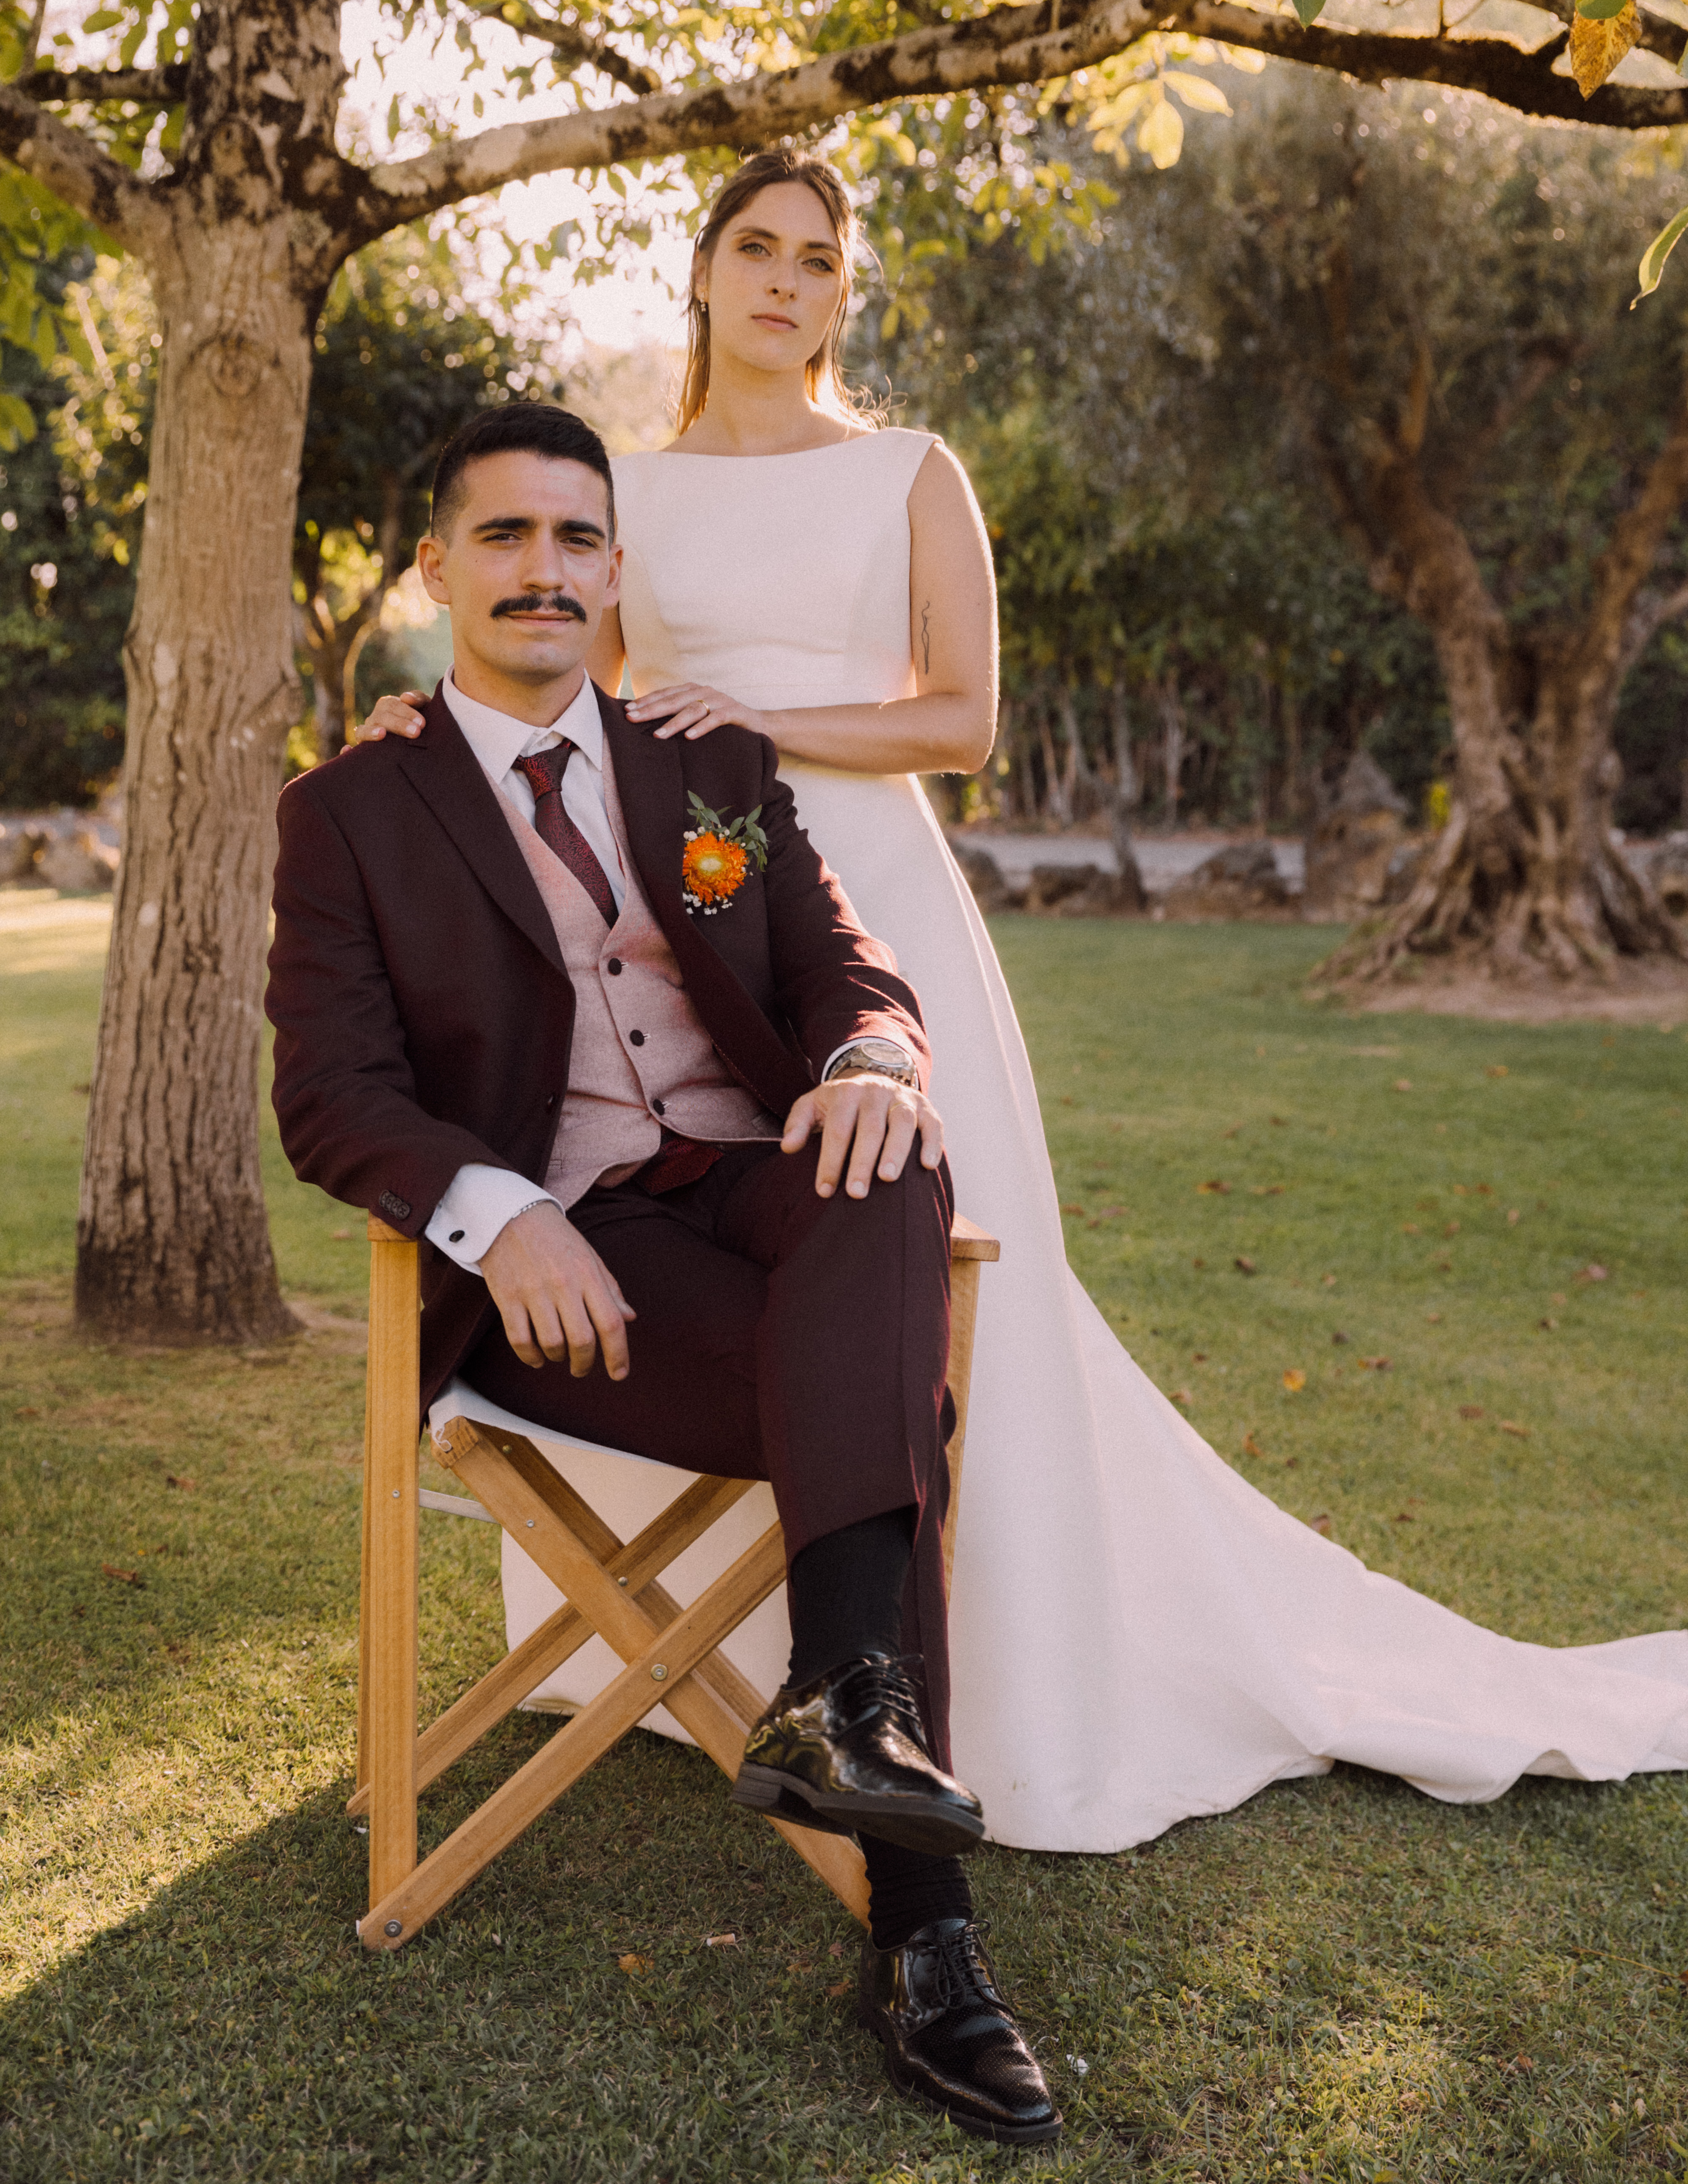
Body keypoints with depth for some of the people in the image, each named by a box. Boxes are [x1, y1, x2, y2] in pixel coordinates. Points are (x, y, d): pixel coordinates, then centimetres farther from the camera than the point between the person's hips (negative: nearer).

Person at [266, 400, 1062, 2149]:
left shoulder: (721, 773, 20)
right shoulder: (350, 813, 9)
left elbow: (839, 963, 9)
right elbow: (329, 1096, -1)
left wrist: (872, 1054, -19)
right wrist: (499, 1217, -22)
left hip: (760, 1182, 4)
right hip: (560, 1250, -3)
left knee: (897, 1170, -34)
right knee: (887, 1413, -29)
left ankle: (838, 1693, -39)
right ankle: (919, 1932, -25)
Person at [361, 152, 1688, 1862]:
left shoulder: (909, 475, 7)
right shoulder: (629, 492, 13)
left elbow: (964, 718, -2)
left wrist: (765, 724, -14)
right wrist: (441, 726, -4)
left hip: (868, 910, -2)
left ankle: (1014, 1674, 10)